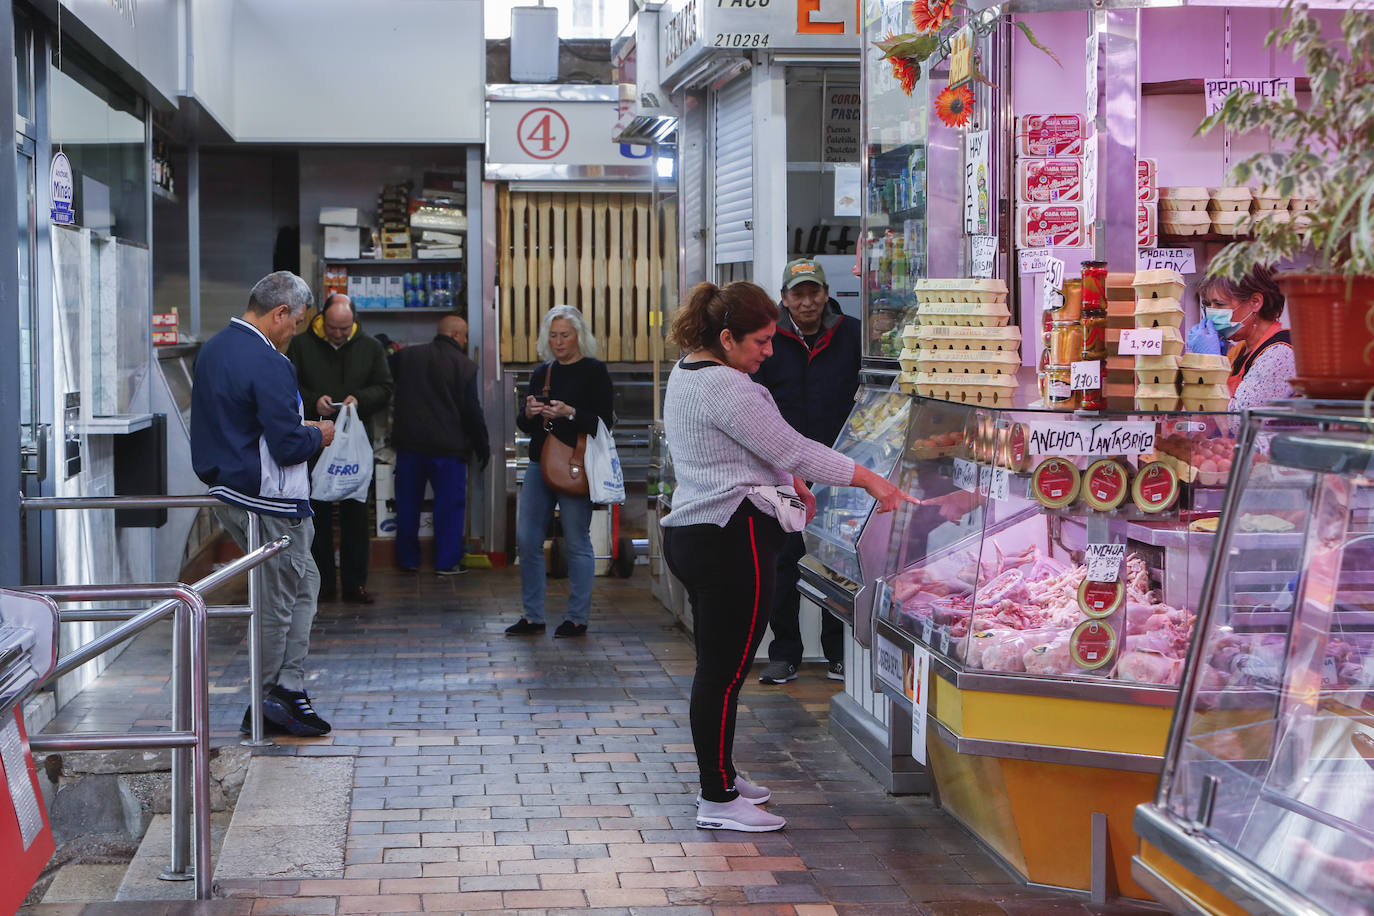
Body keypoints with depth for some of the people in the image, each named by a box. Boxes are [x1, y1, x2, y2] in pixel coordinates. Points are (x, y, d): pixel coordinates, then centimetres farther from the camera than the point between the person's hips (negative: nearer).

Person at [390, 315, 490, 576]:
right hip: (448, 446, -4)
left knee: (408, 503, 13)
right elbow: (472, 411, -7)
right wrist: (482, 447, 3)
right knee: (450, 504, 5)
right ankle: (447, 561, 4)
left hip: (409, 443, 4)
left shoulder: (406, 356, 3)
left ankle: (407, 559, 19)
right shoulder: (465, 366, -8)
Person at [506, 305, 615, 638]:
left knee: (576, 542, -2)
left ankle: (577, 618, 8)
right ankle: (532, 616, 13)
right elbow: (523, 424, 15)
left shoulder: (594, 371, -3)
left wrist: (569, 413, -23)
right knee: (526, 539, 4)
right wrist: (529, 413, -7)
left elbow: (604, 422, -10)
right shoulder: (542, 372, 14)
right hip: (540, 462, 6)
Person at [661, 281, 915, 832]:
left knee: (716, 665, 17)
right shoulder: (724, 388, -17)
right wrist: (869, 480, -8)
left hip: (691, 533, 11)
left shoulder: (687, 374, 16)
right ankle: (718, 801, 1)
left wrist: (787, 479, 15)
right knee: (726, 669, -5)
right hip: (731, 538, -11)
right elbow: (791, 449, -15)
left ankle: (719, 776, 27)